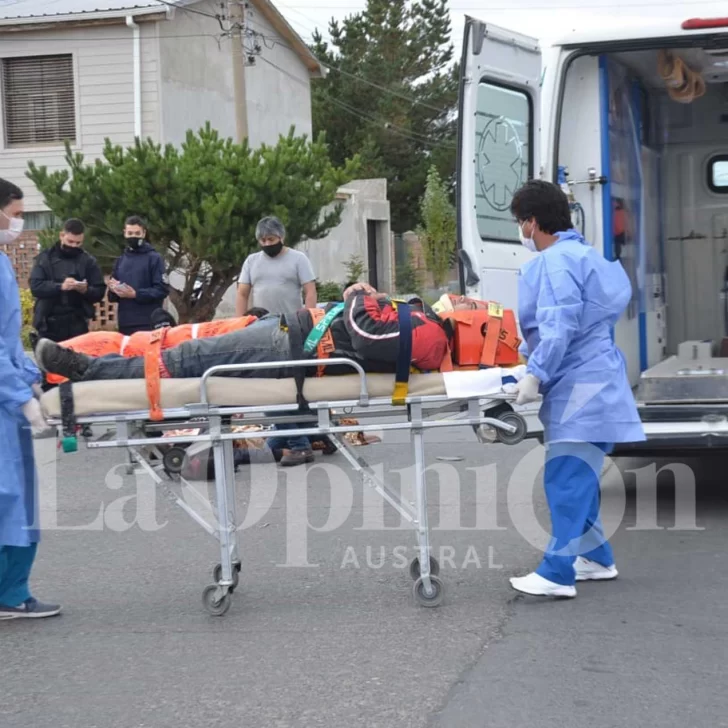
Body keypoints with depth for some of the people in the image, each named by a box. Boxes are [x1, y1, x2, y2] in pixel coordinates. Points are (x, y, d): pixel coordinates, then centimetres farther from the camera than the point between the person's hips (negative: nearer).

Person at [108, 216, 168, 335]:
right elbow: (113, 297, 21)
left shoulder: (154, 258, 1)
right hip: (124, 324, 5)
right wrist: (113, 290, -2)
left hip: (148, 324, -5)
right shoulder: (120, 261, 18)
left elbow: (162, 290, -8)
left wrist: (136, 294, -16)